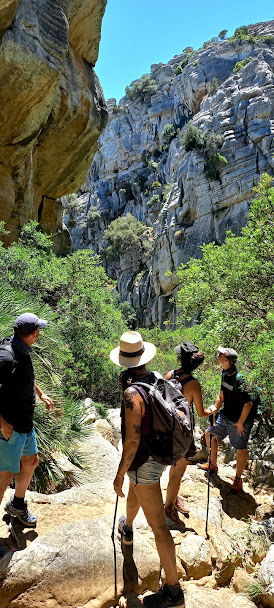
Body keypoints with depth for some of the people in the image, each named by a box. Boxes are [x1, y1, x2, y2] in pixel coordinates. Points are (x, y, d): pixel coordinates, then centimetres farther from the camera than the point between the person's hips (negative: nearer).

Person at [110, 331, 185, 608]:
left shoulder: (132, 393, -29)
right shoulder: (157, 380, -5)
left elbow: (132, 440, -28)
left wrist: (119, 475, -17)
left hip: (144, 462, -9)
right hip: (159, 453, 9)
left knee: (158, 524, 1)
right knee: (134, 494, 35)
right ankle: (127, 529, 64)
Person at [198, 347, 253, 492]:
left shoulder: (239, 380, -29)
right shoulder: (225, 374, -2)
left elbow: (248, 404, -24)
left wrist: (240, 423, -16)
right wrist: (214, 411, 10)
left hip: (240, 419, -9)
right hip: (225, 415, 9)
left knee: (241, 449, 3)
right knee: (209, 433, 17)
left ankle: (238, 479, 26)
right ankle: (213, 465, 38)